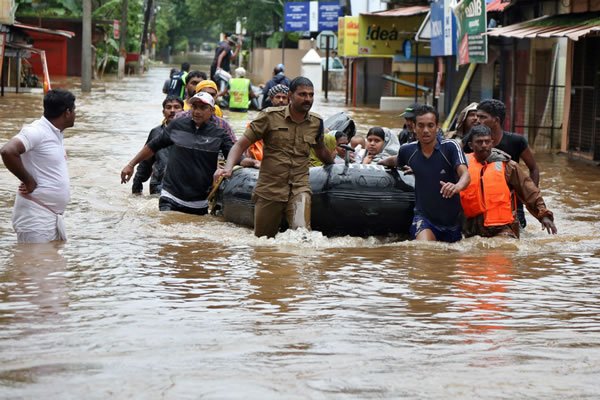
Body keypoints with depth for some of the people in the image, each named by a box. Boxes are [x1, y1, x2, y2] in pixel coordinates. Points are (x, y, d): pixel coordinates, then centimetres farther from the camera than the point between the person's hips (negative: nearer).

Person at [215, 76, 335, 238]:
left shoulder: (316, 122, 7)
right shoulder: (271, 116, -4)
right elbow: (241, 144, -4)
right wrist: (228, 168, -19)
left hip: (299, 188, 1)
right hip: (269, 189, -1)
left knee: (301, 231, -28)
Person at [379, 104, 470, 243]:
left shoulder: (450, 147, -13)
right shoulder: (408, 150, -1)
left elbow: (465, 175, -27)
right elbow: (396, 161, 24)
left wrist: (457, 186, -48)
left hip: (452, 219, 0)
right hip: (423, 215, 0)